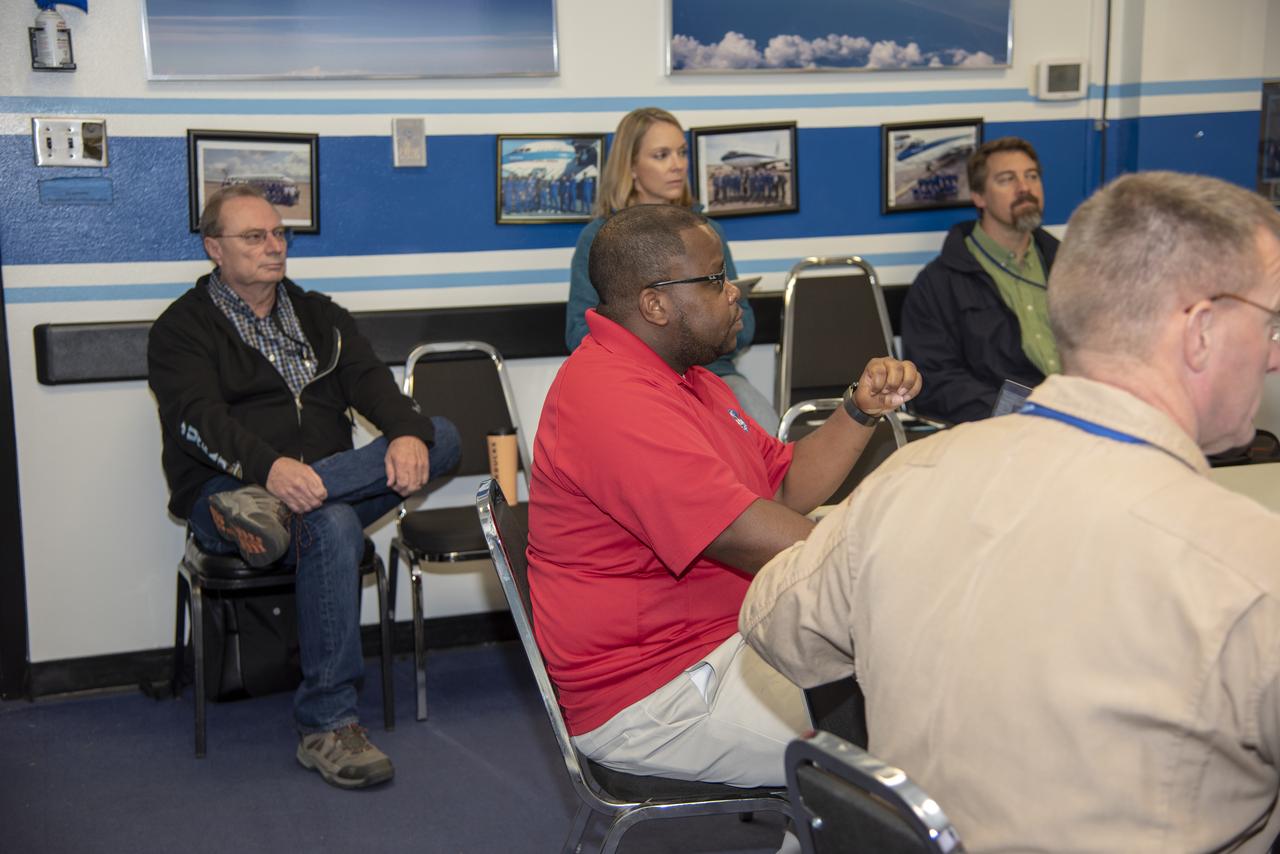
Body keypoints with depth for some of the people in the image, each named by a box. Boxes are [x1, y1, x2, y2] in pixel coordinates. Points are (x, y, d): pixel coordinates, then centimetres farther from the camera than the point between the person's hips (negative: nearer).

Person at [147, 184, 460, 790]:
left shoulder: (317, 315, 22)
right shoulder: (182, 328, 6)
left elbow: (368, 380, 5)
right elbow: (199, 420, -12)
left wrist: (407, 433, -19)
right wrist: (269, 466, -33)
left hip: (326, 483, 5)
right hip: (226, 490, -5)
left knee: (442, 436, -16)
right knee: (333, 526, -37)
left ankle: (269, 511, -33)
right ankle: (327, 728, -30)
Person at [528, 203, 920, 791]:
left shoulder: (683, 378, 14)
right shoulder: (613, 400, -22)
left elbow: (788, 490, 14)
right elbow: (756, 540, -27)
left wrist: (862, 410, 0)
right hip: (659, 696, -11)